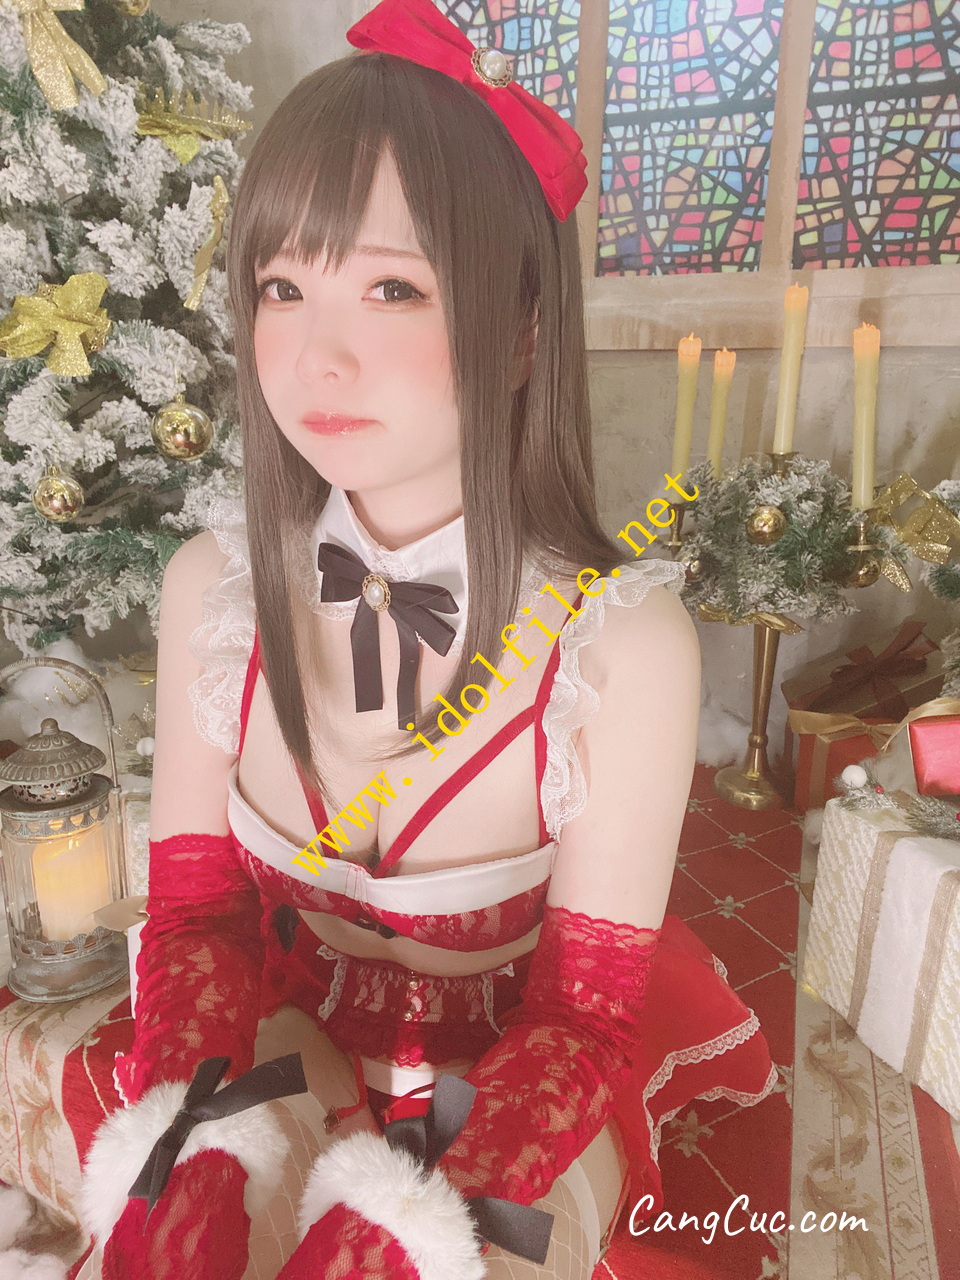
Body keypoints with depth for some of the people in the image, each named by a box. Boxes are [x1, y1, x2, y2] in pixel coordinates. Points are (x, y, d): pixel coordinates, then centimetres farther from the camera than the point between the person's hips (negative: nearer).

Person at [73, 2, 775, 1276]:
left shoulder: (624, 642, -25)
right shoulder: (213, 588, -16)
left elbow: (587, 1007, -14)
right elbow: (192, 902, -5)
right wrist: (188, 1163, -20)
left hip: (518, 1068, -1)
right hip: (287, 1043, 2)